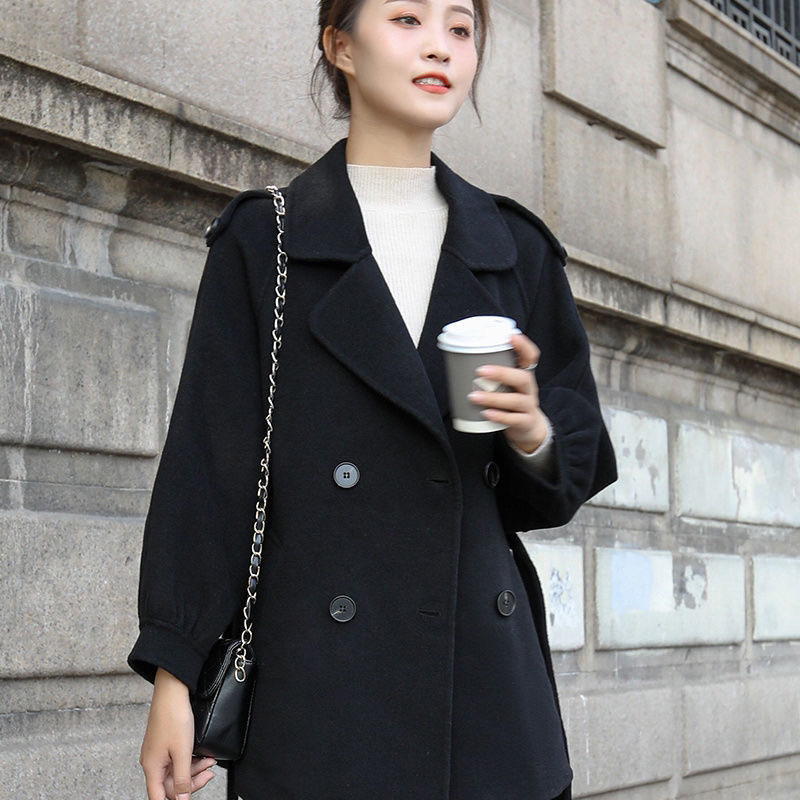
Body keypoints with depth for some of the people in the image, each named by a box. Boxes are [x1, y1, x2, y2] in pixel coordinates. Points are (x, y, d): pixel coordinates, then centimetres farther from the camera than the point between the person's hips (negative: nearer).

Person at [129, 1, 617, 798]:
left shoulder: (515, 249, 12)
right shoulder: (263, 240, 4)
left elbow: (579, 467, 15)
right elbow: (209, 463, 0)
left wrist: (535, 436, -9)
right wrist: (175, 674, -7)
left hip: (488, 671, 3)